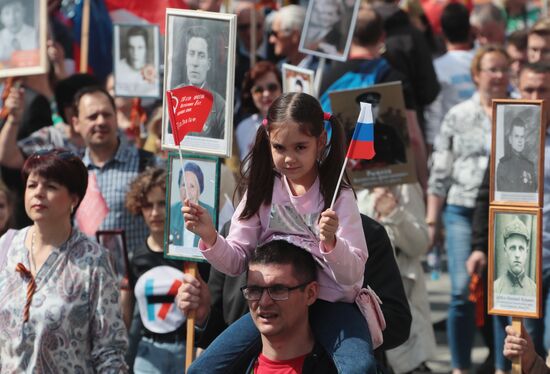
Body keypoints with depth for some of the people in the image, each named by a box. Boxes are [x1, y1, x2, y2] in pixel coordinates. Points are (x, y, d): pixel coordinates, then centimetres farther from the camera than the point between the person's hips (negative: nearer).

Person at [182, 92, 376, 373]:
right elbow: (236, 262, 3)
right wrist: (209, 237, -17)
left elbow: (352, 276, -10)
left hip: (330, 305, -3)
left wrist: (331, 243, -30)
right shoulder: (262, 190, 5)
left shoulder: (337, 195, -4)